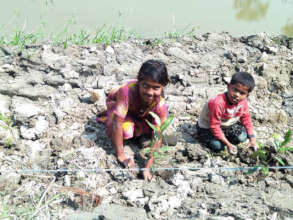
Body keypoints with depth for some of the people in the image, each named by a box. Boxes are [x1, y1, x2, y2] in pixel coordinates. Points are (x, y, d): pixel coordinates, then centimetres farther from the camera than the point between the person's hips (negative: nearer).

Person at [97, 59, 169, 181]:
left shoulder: (160, 105, -34)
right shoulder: (128, 90, -45)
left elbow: (157, 138, -31)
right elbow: (117, 123, -42)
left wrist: (147, 167, -38)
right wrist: (121, 156, -40)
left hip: (139, 114, 3)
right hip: (116, 104, -3)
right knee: (126, 131, -29)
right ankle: (107, 117, 1)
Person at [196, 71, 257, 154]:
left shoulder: (243, 101, -16)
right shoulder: (217, 103, -37)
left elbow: (246, 119, -1)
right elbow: (214, 127, -31)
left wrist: (252, 140, -5)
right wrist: (228, 144, -28)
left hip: (228, 125, 6)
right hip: (208, 128, -5)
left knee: (242, 136, -15)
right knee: (218, 146, -25)